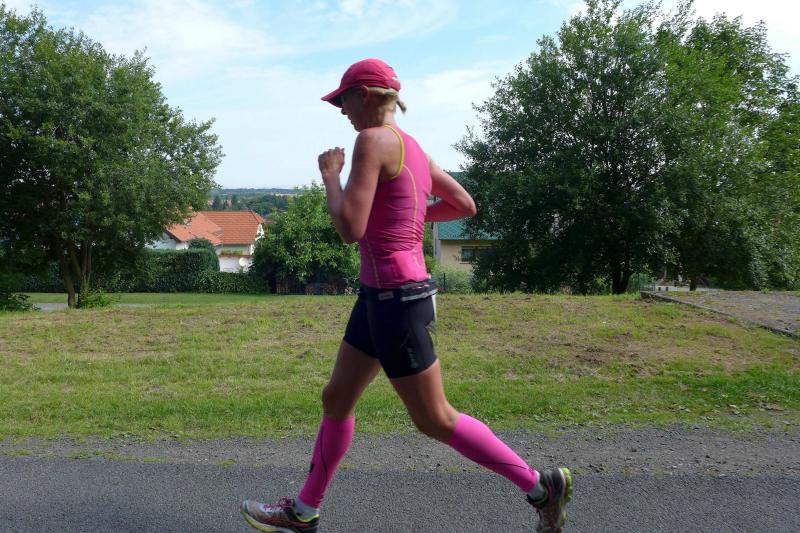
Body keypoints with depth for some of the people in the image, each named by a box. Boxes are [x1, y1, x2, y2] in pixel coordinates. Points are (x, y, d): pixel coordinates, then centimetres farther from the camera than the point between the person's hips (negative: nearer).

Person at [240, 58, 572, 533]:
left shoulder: (373, 140, -15)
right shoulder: (413, 147, 12)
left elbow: (350, 229, -21)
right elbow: (466, 206, 18)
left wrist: (330, 174, -6)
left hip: (394, 296, -10)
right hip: (383, 293, 10)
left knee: (435, 420, 2)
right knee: (336, 399, 17)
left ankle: (541, 485, 15)